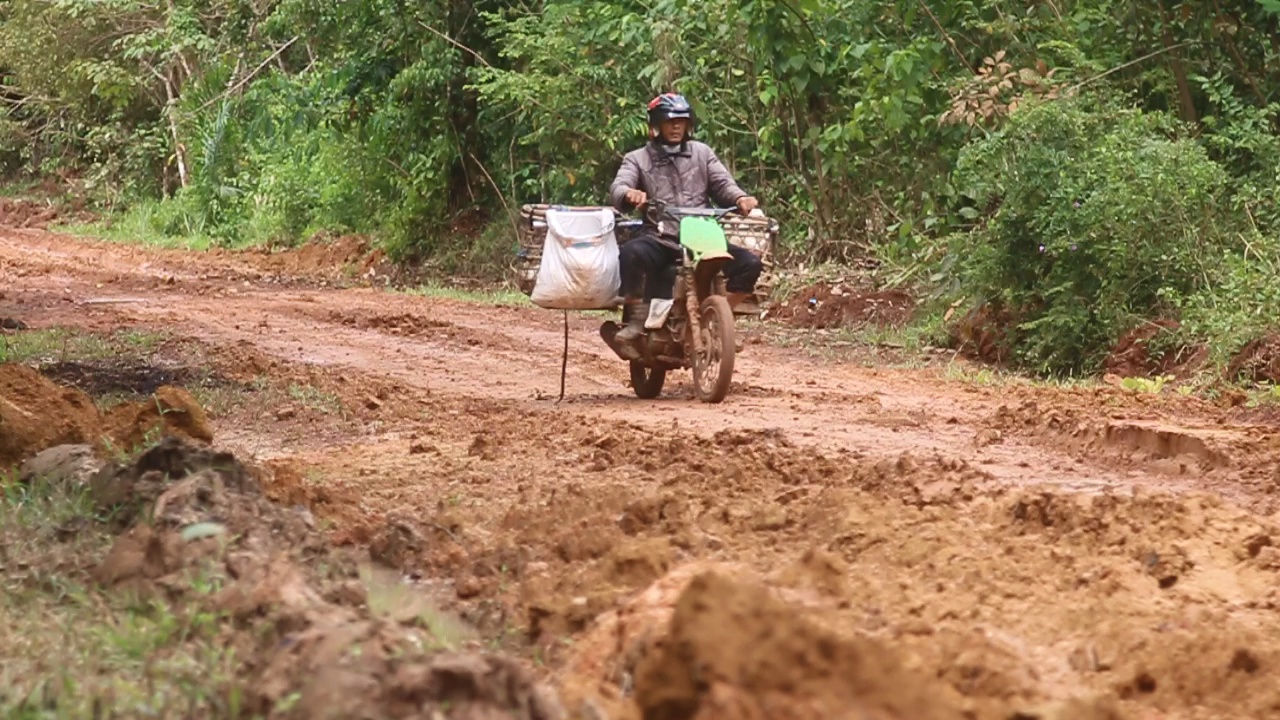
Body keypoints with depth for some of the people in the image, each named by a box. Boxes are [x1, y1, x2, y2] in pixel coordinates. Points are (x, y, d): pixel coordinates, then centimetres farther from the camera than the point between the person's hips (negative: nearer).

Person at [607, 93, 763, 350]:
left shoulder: (701, 153, 20)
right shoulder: (638, 159, 13)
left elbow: (723, 184, 9)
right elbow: (617, 189, -4)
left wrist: (740, 198, -15)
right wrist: (630, 194, -30)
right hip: (658, 239, -3)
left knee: (749, 263, -19)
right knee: (631, 252, -37)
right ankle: (635, 319, -18)